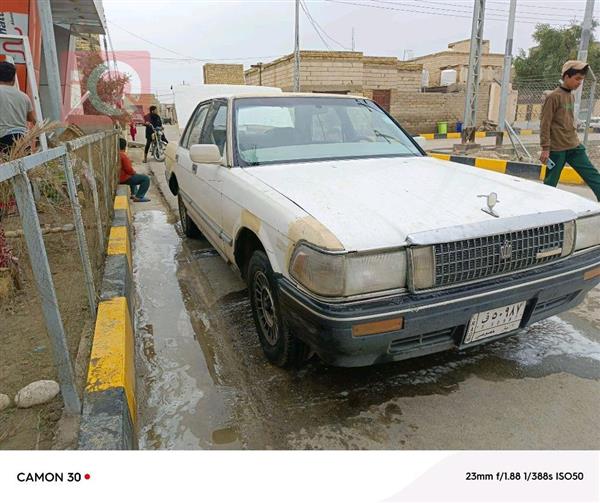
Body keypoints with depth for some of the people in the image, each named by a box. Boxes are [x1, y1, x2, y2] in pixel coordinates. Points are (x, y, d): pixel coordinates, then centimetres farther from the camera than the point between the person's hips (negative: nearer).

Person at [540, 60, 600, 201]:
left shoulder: (572, 96, 13)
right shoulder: (554, 97, -11)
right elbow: (545, 124, -14)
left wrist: (575, 139, 19)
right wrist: (545, 148, -17)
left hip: (574, 146, 8)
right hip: (557, 148, -7)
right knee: (550, 183, 2)